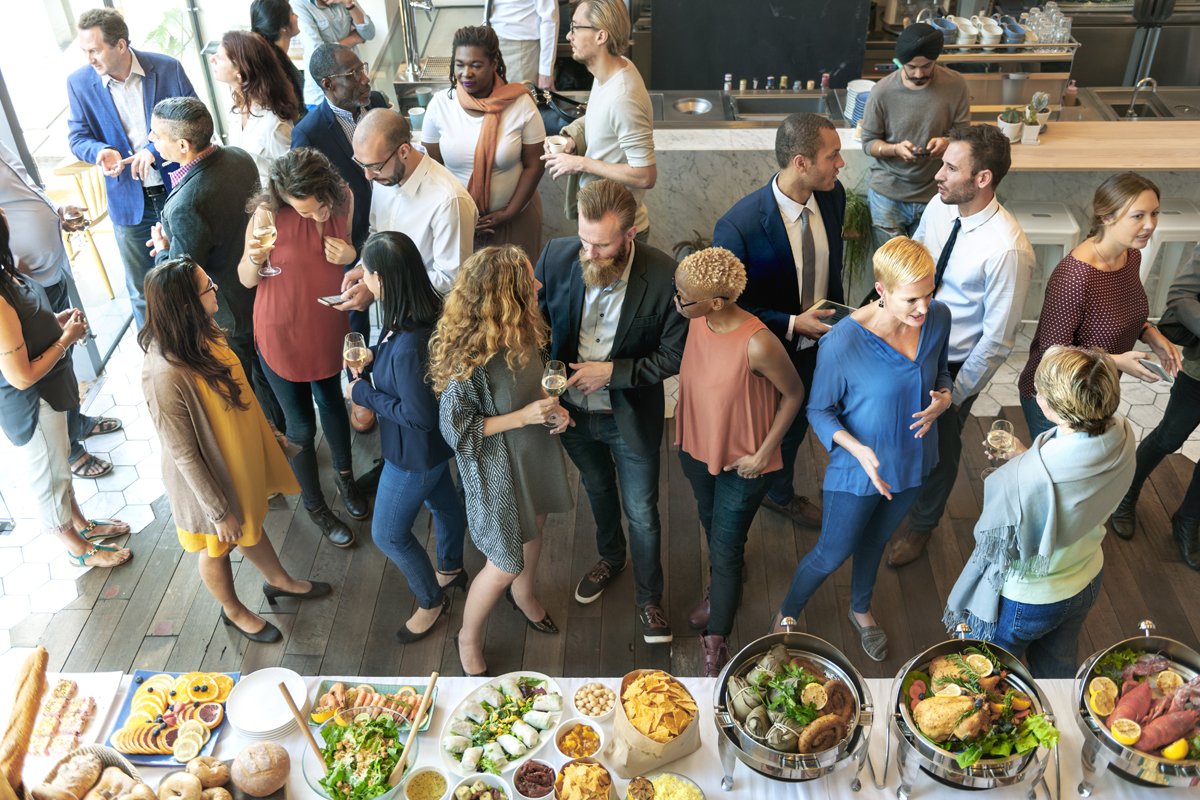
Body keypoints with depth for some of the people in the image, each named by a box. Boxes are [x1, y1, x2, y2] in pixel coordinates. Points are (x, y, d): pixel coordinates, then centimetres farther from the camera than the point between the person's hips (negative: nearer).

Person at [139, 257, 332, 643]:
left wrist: (265, 432, 18)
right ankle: (234, 611, 49)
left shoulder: (204, 332, -14)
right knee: (219, 548, 22)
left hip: (241, 456, 7)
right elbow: (183, 454, -27)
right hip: (211, 477, -7)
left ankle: (278, 580, 57)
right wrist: (219, 511, -17)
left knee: (250, 523, 31)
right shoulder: (166, 376, -39)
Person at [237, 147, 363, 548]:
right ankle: (315, 504, 35)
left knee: (331, 402, 25)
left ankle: (345, 476, 50)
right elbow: (246, 280, -14)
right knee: (301, 424, 11)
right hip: (282, 332, -4)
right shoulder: (268, 214, -26)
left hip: (328, 325, 4)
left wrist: (350, 255, -19)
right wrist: (254, 259, -37)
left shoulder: (344, 198, -14)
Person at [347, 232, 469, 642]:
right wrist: (373, 361, -7)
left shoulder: (410, 346, -40)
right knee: (442, 502, 31)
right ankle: (451, 569, 58)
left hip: (415, 454, -9)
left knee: (389, 533, 12)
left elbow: (419, 415, -30)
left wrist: (363, 392, -21)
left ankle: (431, 600, 36)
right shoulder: (425, 313, -11)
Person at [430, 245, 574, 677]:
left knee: (534, 527, 29)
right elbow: (455, 428, -23)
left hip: (535, 448, 7)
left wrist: (550, 405, -10)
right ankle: (468, 640, 36)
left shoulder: (521, 334, -11)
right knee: (505, 564, 7)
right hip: (497, 467, -7)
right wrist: (522, 417, -27)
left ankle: (523, 594, 61)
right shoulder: (469, 358, -34)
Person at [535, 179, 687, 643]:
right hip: (574, 411, 3)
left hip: (631, 417, -3)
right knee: (598, 489, 29)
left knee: (642, 513, 14)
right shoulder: (556, 257, -19)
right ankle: (610, 557, 59)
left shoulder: (664, 276, -27)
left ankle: (649, 596, 41)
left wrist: (613, 372, -24)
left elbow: (674, 355, -16)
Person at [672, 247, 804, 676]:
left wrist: (764, 453, -14)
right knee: (711, 523, 28)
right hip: (696, 447, 6)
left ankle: (716, 643, 26)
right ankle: (726, 584, 59)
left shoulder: (757, 344, -35)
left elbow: (794, 393, -17)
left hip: (743, 462, -6)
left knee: (726, 551, 6)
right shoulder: (695, 321, -16)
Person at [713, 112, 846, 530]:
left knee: (795, 425, 29)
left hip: (815, 344, 6)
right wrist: (791, 324, -27)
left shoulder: (833, 195, -13)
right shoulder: (738, 226, -34)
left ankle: (780, 494, 59)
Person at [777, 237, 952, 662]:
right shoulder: (842, 342, -32)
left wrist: (944, 397, -19)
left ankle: (861, 609, 59)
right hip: (858, 469, -5)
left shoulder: (938, 317, -16)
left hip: (912, 460, 5)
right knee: (832, 554, 14)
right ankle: (788, 614, 45)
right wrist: (858, 449, -33)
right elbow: (820, 410, -17)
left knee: (877, 540, 29)